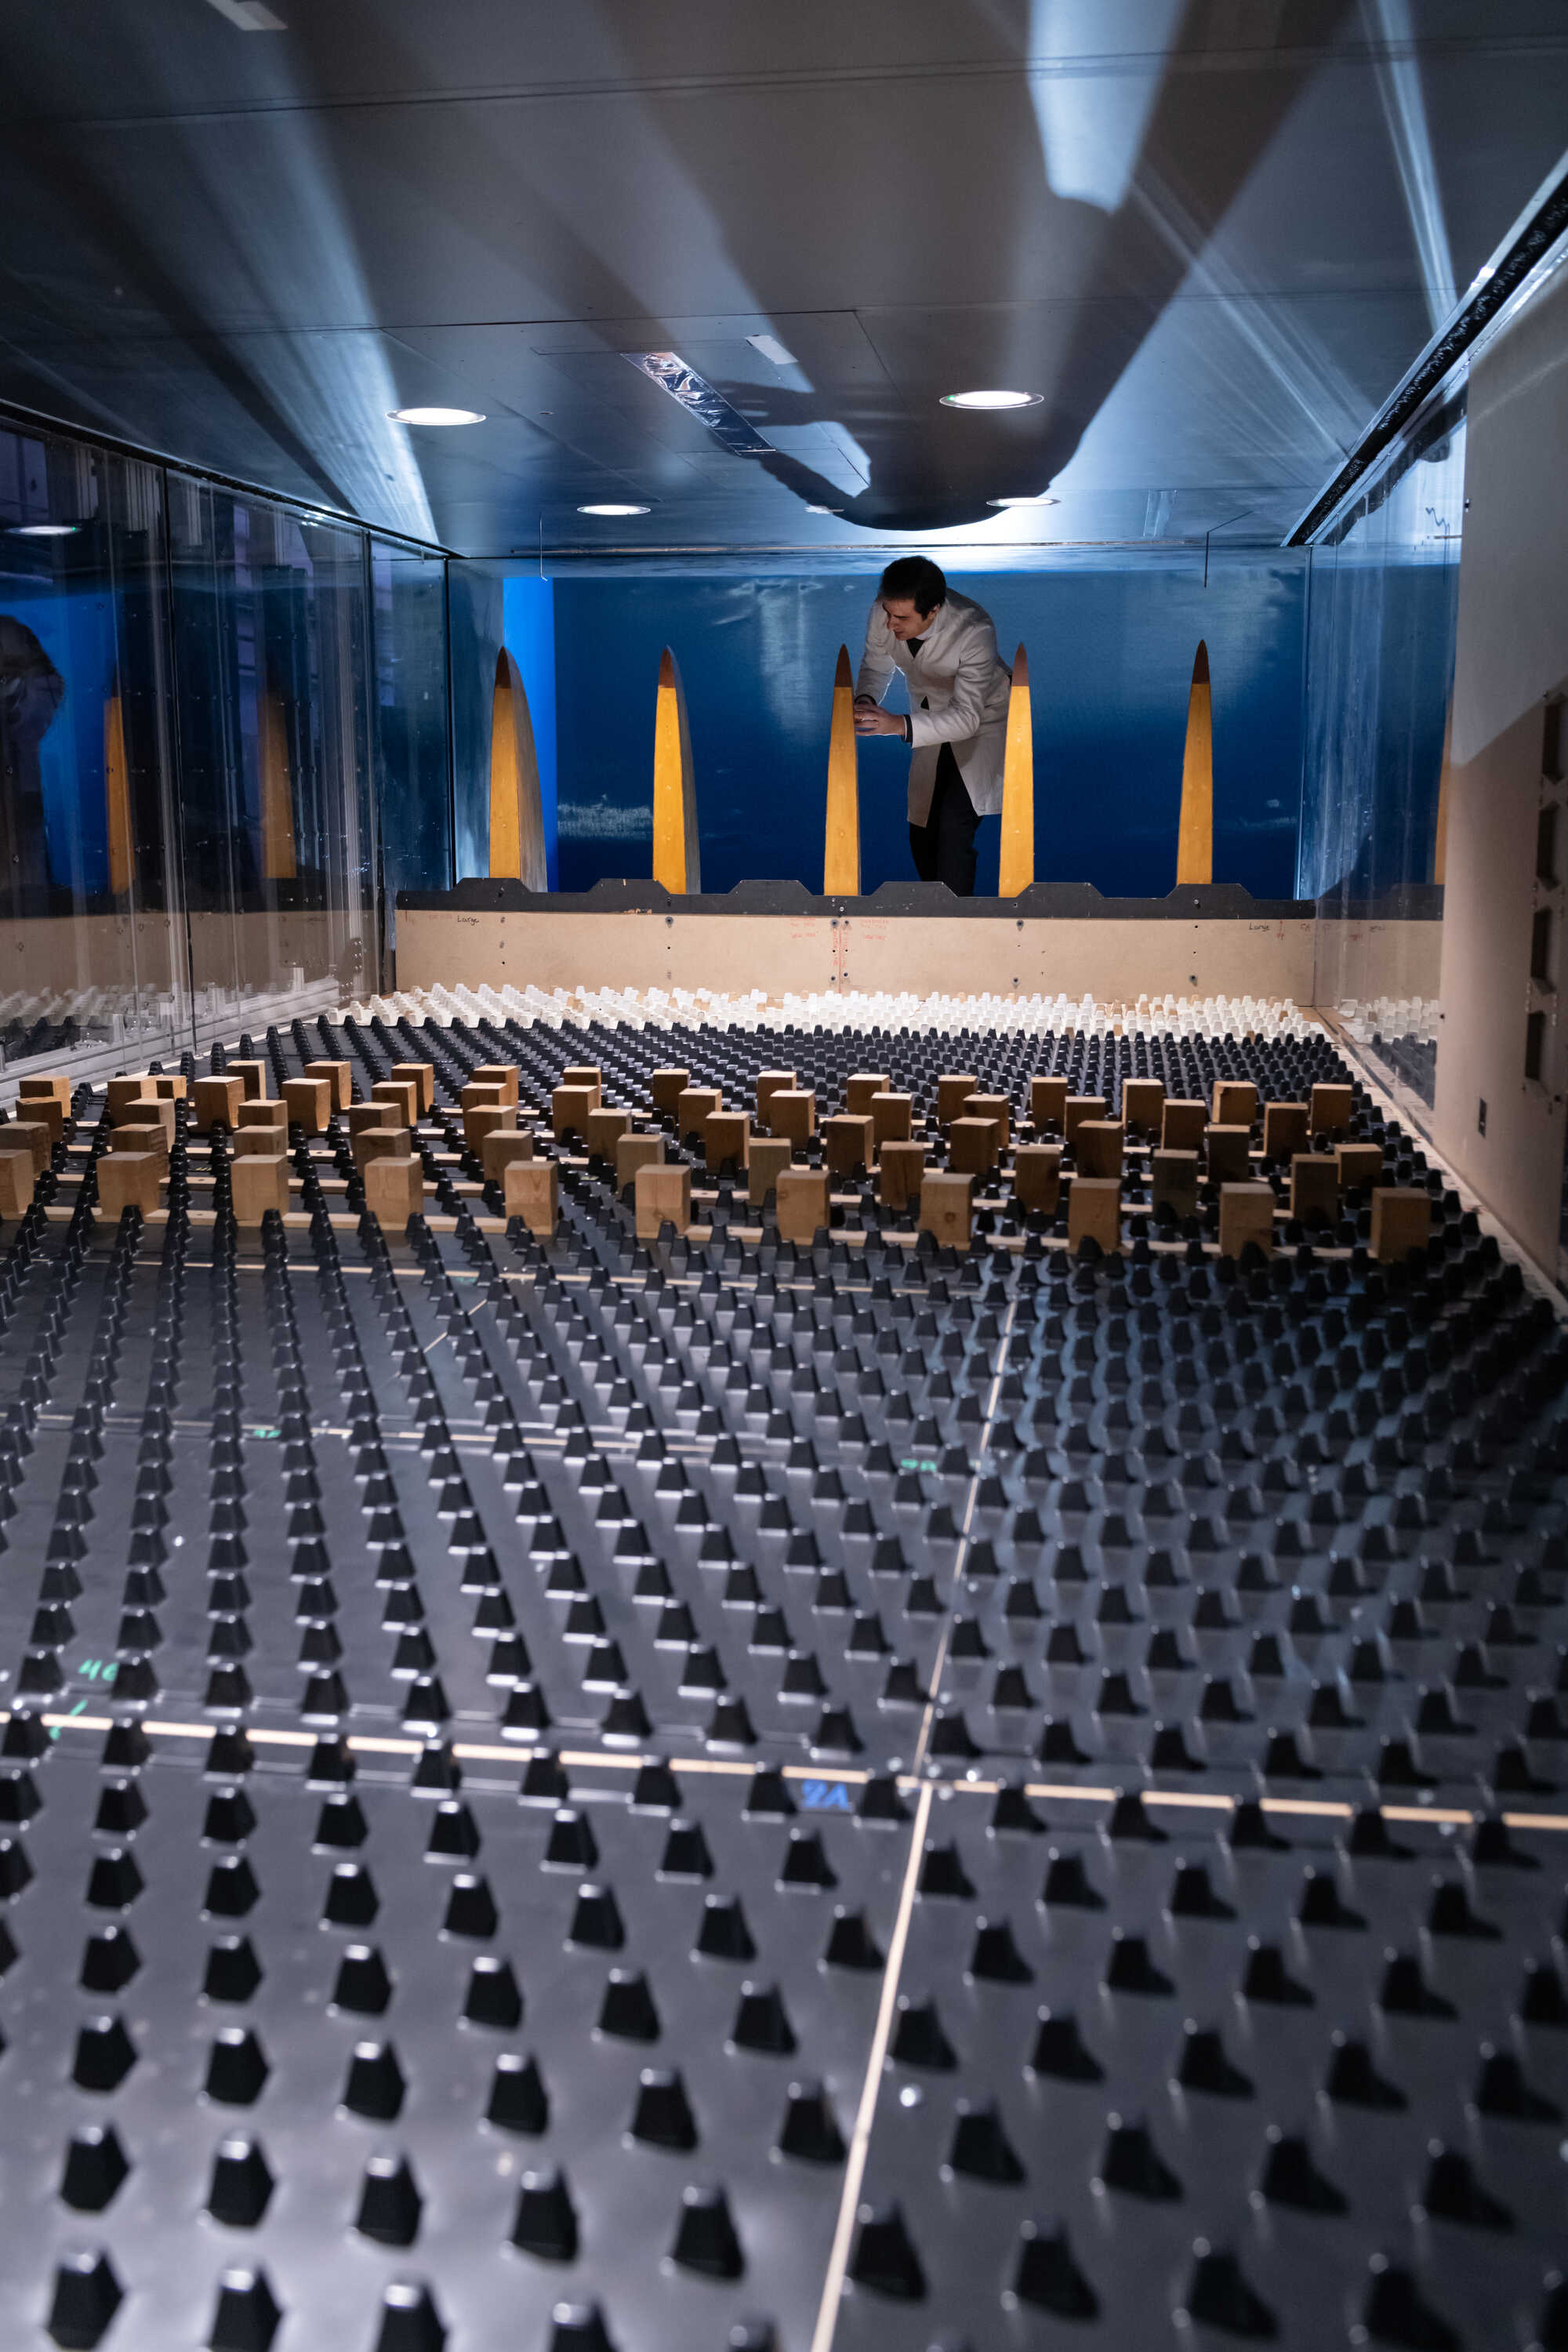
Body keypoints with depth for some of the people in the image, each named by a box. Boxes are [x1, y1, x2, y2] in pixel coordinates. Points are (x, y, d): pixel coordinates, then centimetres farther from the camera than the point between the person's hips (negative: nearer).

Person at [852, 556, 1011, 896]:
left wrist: (900, 725, -51)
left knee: (955, 828, -23)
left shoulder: (975, 631, -35)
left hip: (983, 725, -5)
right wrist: (865, 700, -23)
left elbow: (967, 717, -38)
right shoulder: (884, 614, -20)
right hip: (933, 725, 6)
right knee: (922, 835, 9)